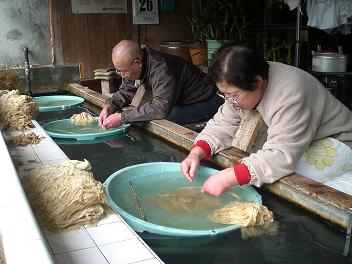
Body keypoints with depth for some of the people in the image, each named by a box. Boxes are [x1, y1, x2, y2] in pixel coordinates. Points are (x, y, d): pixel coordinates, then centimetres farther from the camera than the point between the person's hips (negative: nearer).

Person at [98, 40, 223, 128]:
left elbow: (160, 109, -41)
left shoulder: (161, 68, -33)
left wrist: (122, 117, -36)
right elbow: (126, 91, 7)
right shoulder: (135, 66, -4)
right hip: (181, 102, 9)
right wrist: (109, 107, -13)